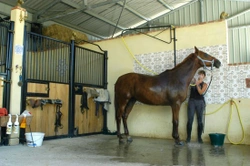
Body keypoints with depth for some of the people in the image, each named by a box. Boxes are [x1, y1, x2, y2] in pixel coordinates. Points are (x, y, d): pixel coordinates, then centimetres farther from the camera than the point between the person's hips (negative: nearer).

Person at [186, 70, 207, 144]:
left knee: (200, 120, 4)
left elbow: (201, 92, -10)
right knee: (190, 120, -1)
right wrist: (192, 81, -15)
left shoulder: (204, 84, 5)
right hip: (192, 101, 0)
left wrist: (197, 84, -16)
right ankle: (188, 137, 6)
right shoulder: (193, 81, 7)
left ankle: (199, 137, 13)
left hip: (200, 102, 0)